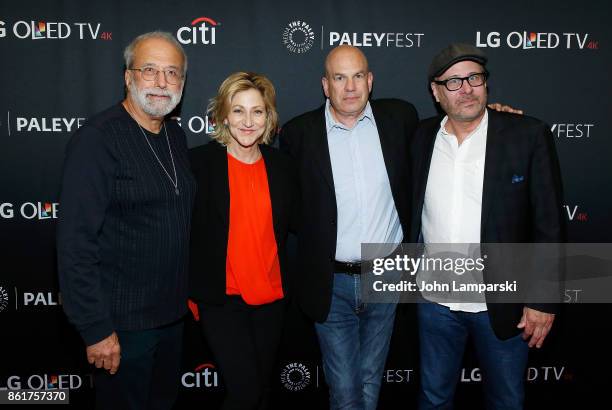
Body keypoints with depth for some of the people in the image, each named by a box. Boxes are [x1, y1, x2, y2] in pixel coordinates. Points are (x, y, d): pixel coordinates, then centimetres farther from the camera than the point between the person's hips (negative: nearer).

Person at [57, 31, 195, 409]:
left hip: (173, 314, 7)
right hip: (123, 322, -7)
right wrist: (96, 329, -19)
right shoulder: (96, 140, -18)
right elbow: (76, 244, -20)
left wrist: (187, 293, 12)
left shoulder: (176, 135, 5)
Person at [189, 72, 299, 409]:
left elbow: (293, 224, 11)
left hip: (271, 298, 4)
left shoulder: (281, 166, 3)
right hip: (221, 298, -4)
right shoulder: (200, 162, -8)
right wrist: (192, 290, -10)